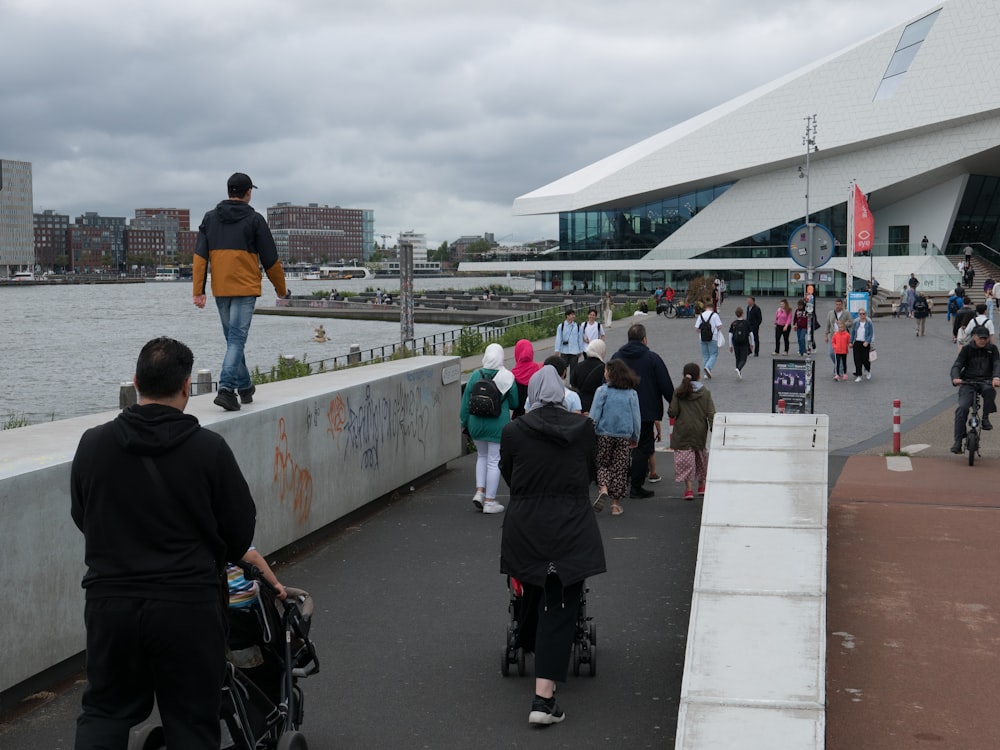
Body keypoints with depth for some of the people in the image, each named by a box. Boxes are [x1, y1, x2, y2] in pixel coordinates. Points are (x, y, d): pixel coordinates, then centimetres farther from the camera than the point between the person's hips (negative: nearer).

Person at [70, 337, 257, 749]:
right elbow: (242, 529, -2)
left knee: (104, 711, 19)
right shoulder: (209, 448, -11)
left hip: (109, 601, 2)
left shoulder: (93, 443, -4)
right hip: (189, 606, -2)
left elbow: (81, 518, 9)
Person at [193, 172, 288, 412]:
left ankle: (245, 386, 27)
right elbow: (270, 259, 0)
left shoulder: (210, 218, 9)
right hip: (245, 289, -4)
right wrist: (281, 288, 13)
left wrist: (198, 290, 2)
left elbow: (200, 257, 3)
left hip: (220, 290, 4)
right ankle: (226, 388, -21)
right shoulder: (254, 220, -2)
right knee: (237, 339, -7)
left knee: (232, 338, 17)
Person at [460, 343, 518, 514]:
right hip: (498, 424, -3)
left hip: (477, 423, 3)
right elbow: (514, 403, -1)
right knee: (494, 461, 5)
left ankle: (479, 491, 11)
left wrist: (464, 422, 12)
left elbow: (466, 402, 1)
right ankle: (490, 501, 9)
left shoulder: (475, 376, -3)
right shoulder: (507, 377, -9)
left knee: (482, 456, 23)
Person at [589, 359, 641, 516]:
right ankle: (616, 503, 10)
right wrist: (635, 438, 16)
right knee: (619, 468, 9)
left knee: (603, 463, 13)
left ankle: (603, 489, -14)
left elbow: (594, 415, -8)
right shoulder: (632, 393, 3)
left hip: (604, 434, -2)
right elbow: (636, 417, 7)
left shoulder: (603, 391, -6)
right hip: (624, 436, 2)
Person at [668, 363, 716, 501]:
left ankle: (689, 488, -6)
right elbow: (711, 414, -7)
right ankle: (701, 485, 31)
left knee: (685, 458, 2)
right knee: (701, 456, 20)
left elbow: (673, 412, -9)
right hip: (700, 431, 2)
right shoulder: (705, 392, -4)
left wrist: (669, 412, 13)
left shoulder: (678, 392, -7)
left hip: (682, 431, -2)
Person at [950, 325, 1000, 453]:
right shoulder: (967, 349, 6)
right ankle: (958, 441, -17)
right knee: (962, 408, -21)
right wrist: (955, 378, -26)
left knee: (990, 390, -37)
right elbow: (957, 365, -3)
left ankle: (985, 418, -15)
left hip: (985, 381, 0)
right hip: (968, 382, 0)